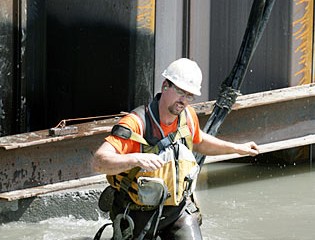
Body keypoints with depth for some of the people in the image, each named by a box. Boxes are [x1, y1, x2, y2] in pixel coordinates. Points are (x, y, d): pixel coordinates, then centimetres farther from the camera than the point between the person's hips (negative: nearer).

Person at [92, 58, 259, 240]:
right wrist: (136, 159, -50)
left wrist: (236, 148, 20)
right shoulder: (136, 123, -24)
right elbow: (100, 162, -35)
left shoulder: (188, 116, -2)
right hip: (139, 214, -4)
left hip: (178, 209, 4)